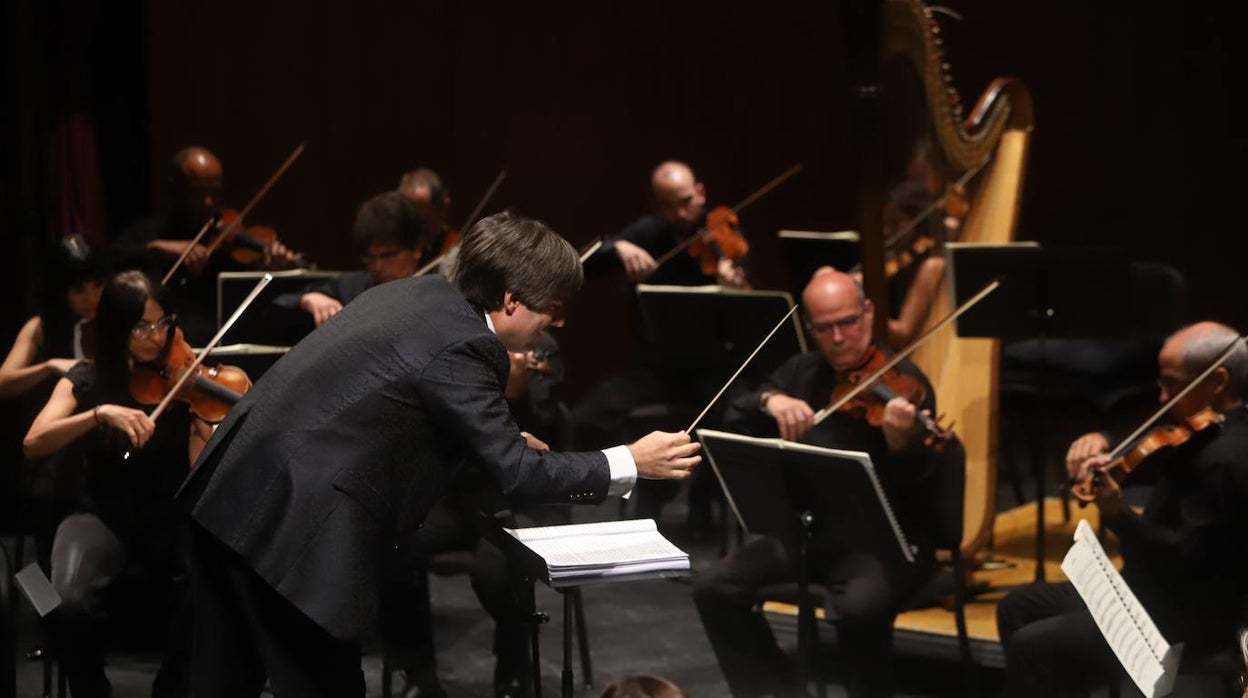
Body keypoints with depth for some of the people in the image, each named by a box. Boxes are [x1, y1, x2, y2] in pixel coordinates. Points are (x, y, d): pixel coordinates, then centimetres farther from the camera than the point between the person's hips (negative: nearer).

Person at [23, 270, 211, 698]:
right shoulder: (86, 382, 2)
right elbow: (34, 445, -13)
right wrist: (101, 414, -27)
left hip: (172, 519, 0)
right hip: (104, 517, 0)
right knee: (69, 606, -31)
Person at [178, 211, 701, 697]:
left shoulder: (420, 293, 10)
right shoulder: (460, 348, -16)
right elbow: (518, 476, -14)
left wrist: (500, 441, 22)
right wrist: (632, 462, -7)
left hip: (231, 490, 10)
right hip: (292, 529, -10)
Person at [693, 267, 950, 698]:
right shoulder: (802, 374, 8)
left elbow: (917, 481, -21)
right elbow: (736, 421, -2)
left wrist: (902, 441, -43)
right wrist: (770, 400, -23)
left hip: (886, 539, -6)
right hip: (811, 529, 6)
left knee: (858, 608, -36)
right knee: (714, 588, -12)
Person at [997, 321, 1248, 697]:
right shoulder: (1210, 429, 7)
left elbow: (1185, 559, -29)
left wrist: (1115, 512, -39)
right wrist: (1102, 441, -5)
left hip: (1188, 618, -11)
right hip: (1159, 591, 11)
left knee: (1032, 647, -20)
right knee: (1018, 608, 14)